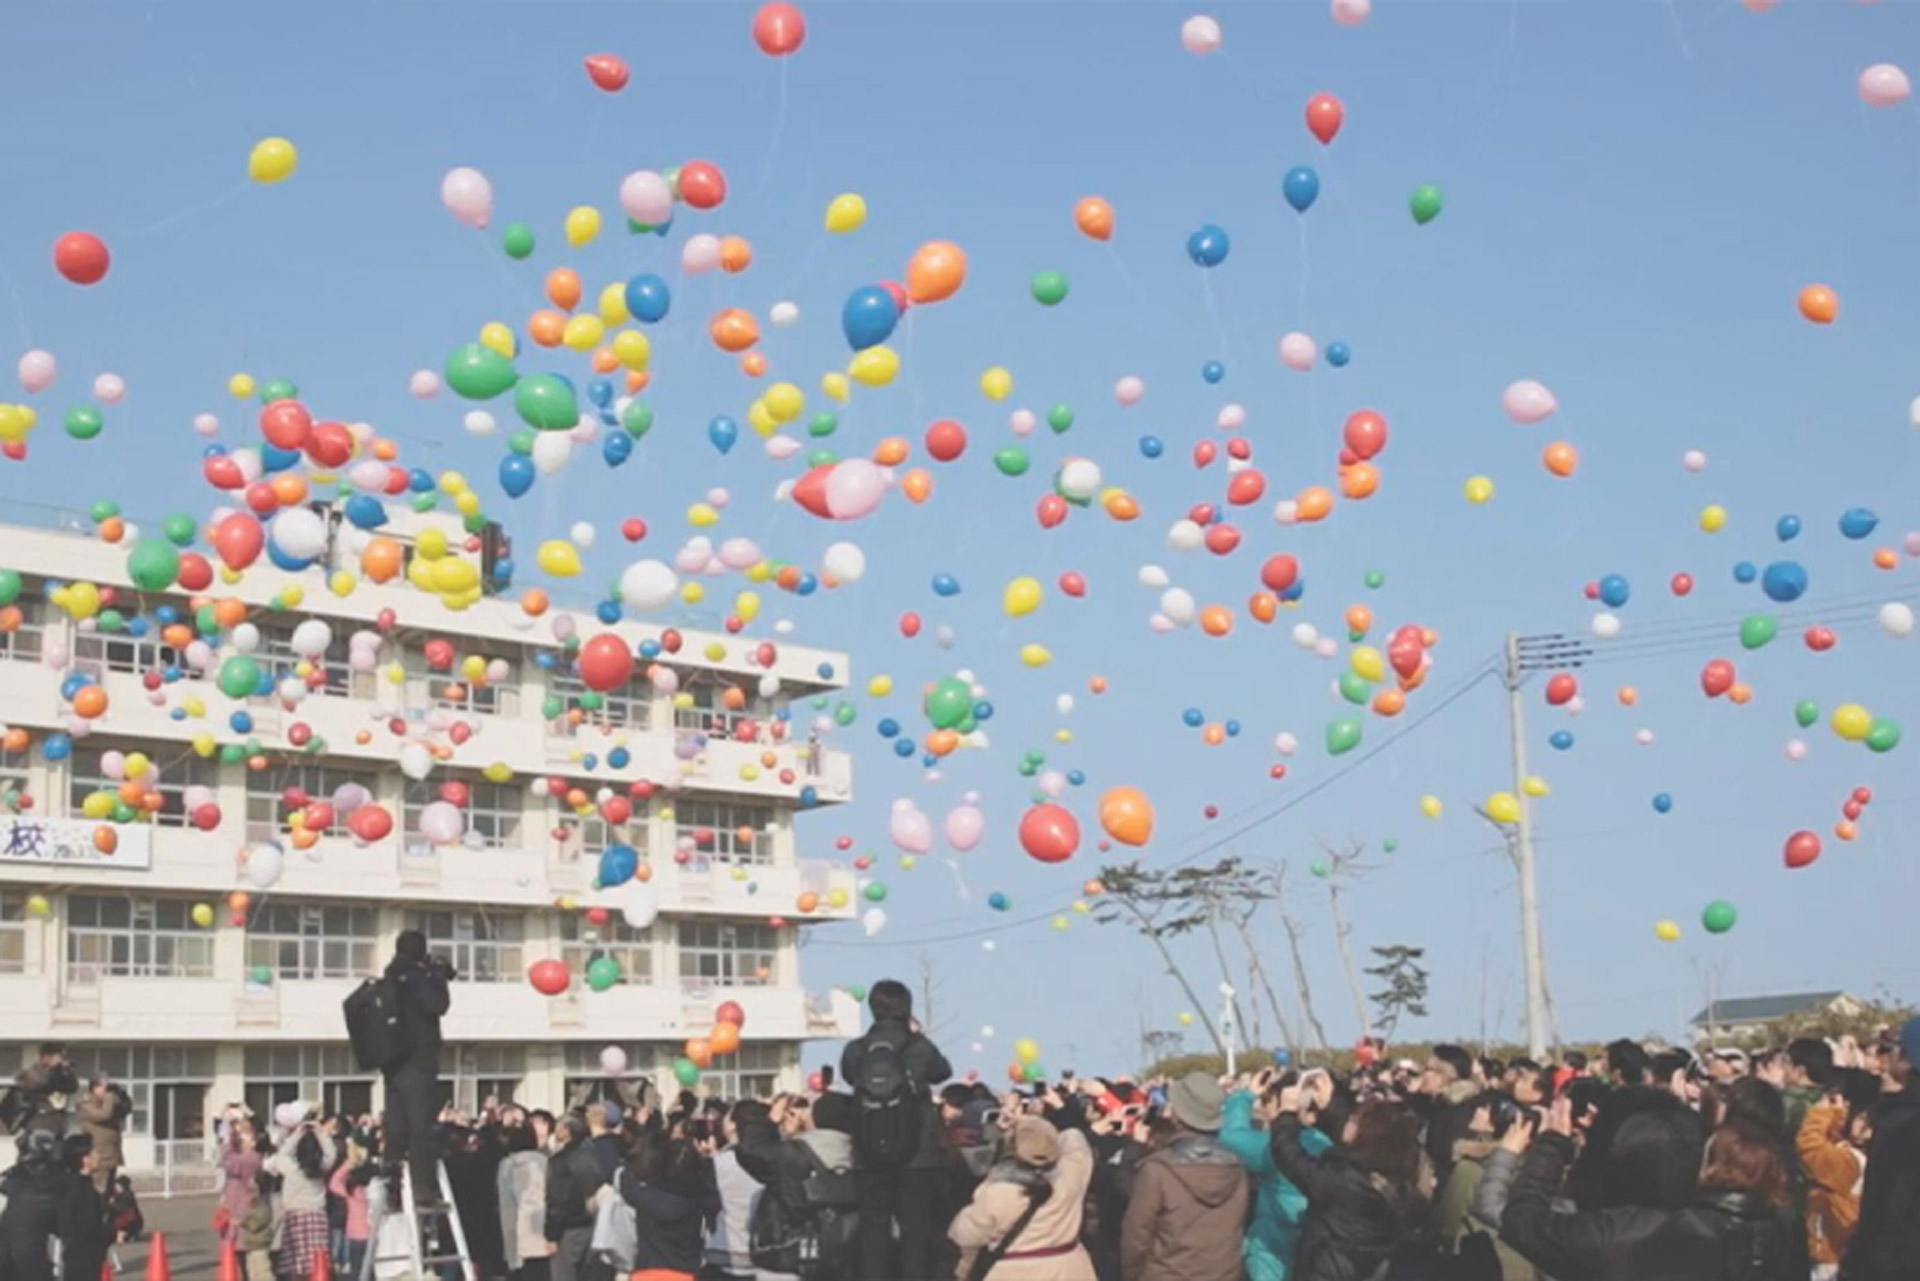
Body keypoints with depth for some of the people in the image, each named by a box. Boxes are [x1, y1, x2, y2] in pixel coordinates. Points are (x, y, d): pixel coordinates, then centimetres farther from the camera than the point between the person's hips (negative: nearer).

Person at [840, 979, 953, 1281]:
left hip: (870, 1156, 1)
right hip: (916, 1155, -1)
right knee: (916, 1228, 6)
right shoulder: (919, 1048, -8)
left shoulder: (854, 1051, -4)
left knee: (873, 1230, 7)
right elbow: (943, 1072, 13)